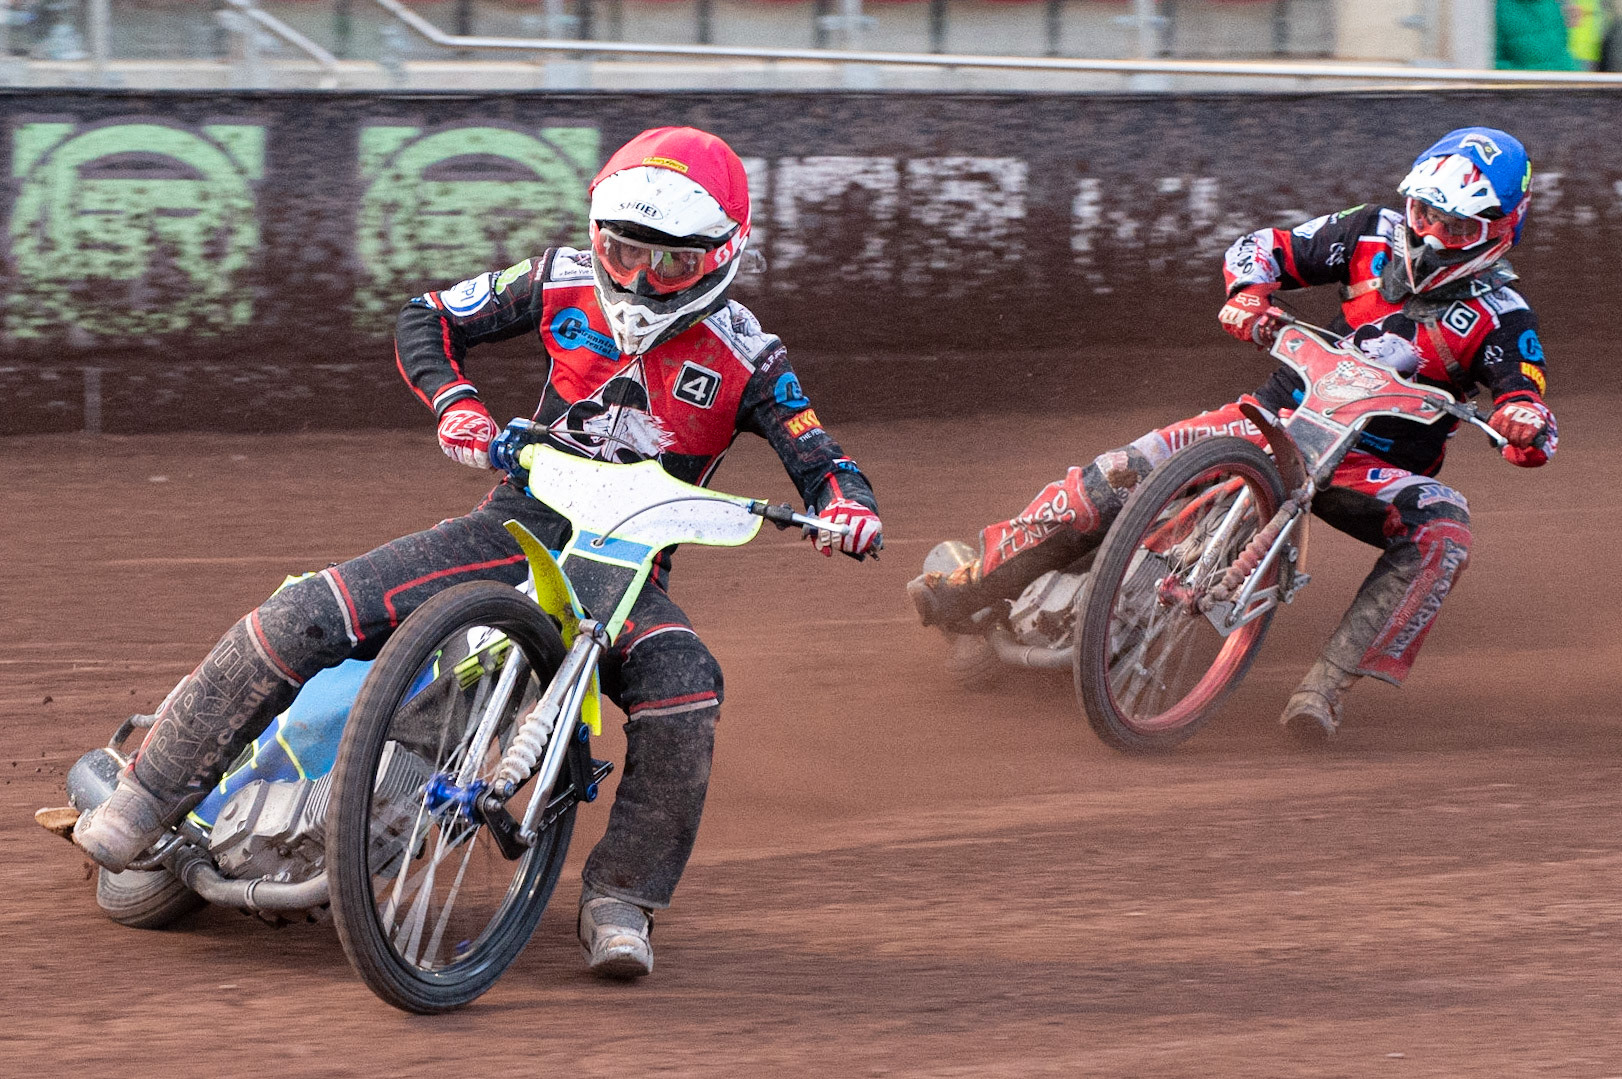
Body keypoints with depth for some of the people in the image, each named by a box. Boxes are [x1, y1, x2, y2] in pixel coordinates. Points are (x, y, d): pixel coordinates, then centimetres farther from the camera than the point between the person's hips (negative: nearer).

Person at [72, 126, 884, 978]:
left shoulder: (744, 356, -3)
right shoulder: (567, 282, 1)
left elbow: (818, 459, -5)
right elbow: (428, 320, 8)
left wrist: (846, 502, -29)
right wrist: (454, 402, -12)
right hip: (519, 522, 1)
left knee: (683, 693, -34)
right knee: (306, 618, -17)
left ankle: (621, 901, -18)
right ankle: (154, 788, -4)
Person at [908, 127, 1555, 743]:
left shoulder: (1500, 318, -5)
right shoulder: (1374, 235, 4)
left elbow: (1536, 437, -11)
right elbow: (1264, 248, 10)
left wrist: (1526, 423, -36)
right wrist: (1248, 295, -13)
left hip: (1378, 467, -2)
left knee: (1443, 531, -34)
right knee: (1129, 469, -17)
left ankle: (1326, 684, -37)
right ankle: (973, 588, -11)